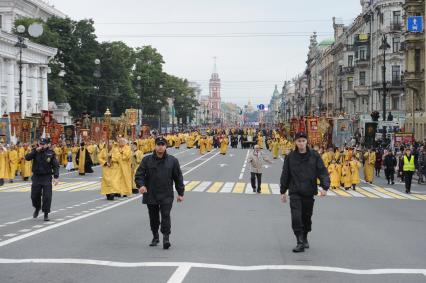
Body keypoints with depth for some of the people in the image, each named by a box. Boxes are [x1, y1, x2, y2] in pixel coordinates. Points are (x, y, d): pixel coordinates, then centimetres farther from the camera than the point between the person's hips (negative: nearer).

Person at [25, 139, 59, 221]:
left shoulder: (51, 153, -3)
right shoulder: (35, 151, 1)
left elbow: (56, 166, -2)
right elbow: (27, 158, -14)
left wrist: (56, 177, -10)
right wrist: (35, 151, -23)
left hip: (47, 177, -2)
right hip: (36, 177, 2)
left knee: (47, 197, -6)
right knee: (34, 195, 9)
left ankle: (46, 214, 6)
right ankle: (37, 208, 38)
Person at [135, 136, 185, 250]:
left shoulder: (172, 161, 3)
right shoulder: (147, 160, 1)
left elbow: (178, 178, 8)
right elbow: (139, 174, 0)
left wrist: (180, 193, 7)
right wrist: (141, 185, -20)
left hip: (166, 195, -1)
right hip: (151, 195, 2)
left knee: (165, 216, -11)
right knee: (153, 218, 12)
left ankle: (166, 238, -8)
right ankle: (155, 237, 28)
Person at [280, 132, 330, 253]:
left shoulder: (314, 156, -1)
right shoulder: (290, 157, 1)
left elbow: (322, 172, -3)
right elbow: (285, 175, 8)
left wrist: (325, 187, -16)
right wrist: (283, 191, 9)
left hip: (309, 193, 1)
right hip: (295, 193, -1)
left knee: (307, 218, 12)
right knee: (296, 218, -14)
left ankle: (305, 238, 34)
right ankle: (300, 242, -7)